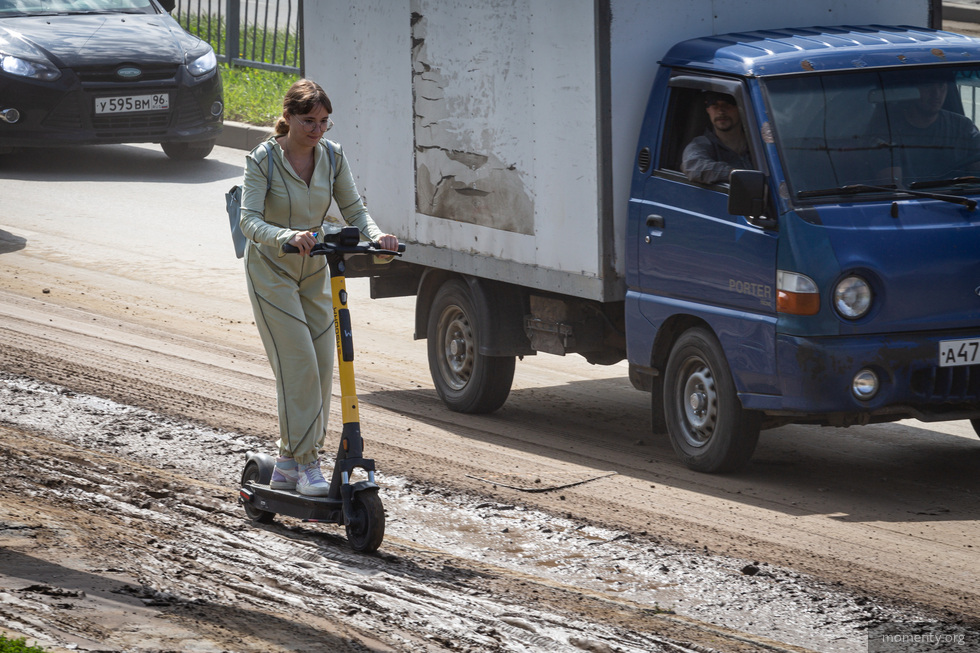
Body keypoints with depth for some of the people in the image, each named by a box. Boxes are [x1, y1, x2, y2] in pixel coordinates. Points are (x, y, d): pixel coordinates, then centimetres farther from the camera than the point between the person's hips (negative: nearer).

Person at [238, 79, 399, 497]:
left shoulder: (332, 156, -4)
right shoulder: (263, 160, -17)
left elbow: (353, 209, -2)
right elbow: (249, 219, -26)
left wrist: (375, 235, -24)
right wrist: (287, 237, -45)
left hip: (314, 271, 5)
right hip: (271, 270, -5)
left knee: (322, 366, 2)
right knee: (298, 366, -14)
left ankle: (288, 463, 14)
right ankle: (305, 464, -10)